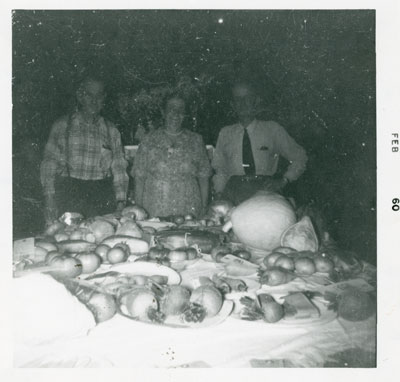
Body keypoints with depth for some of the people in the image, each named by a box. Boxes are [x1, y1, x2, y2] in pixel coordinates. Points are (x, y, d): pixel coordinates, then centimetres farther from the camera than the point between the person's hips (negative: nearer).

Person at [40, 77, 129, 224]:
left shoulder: (111, 130, 12)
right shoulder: (62, 125, 7)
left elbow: (119, 168, 11)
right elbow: (49, 163, 4)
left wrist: (120, 201, 2)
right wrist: (49, 197, -6)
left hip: (102, 198, 1)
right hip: (68, 194, -1)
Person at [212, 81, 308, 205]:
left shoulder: (272, 129, 10)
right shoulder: (225, 133, 15)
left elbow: (299, 157, 15)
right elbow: (220, 169, 17)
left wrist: (284, 180, 2)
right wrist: (219, 193, 1)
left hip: (266, 189, -1)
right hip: (234, 189, 2)